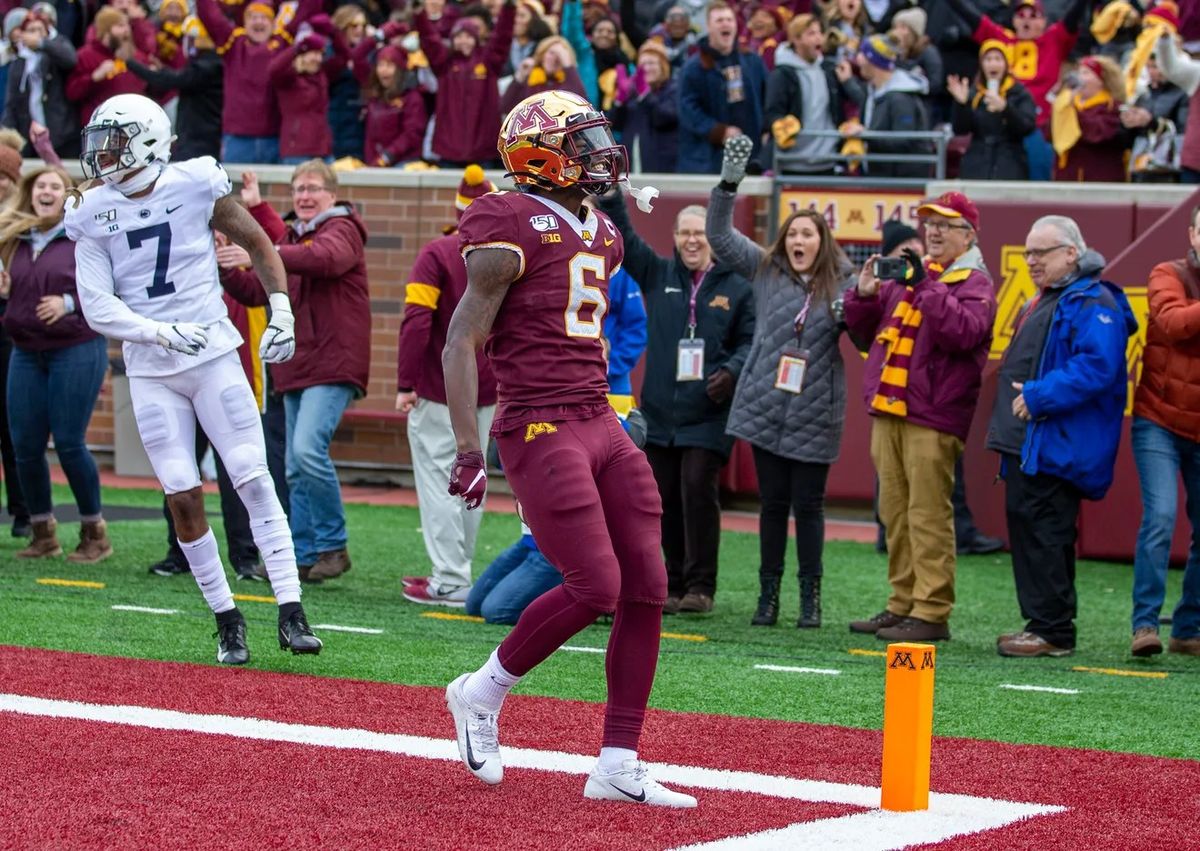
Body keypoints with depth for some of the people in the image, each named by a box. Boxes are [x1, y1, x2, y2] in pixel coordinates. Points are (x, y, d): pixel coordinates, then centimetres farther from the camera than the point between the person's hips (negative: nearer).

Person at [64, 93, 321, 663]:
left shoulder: (196, 185, -6)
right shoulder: (93, 215, -1)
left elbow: (258, 244, 8)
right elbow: (98, 308, -7)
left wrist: (282, 312, 0)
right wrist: (161, 333, -21)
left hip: (214, 354, -2)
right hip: (150, 372, 2)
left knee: (254, 480, -8)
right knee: (183, 499, -1)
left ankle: (291, 613, -7)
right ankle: (227, 621, 11)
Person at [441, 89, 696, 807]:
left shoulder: (601, 235, 17)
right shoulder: (512, 229, -9)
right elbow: (462, 344, -11)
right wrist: (469, 449, -17)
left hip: (602, 425, 8)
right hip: (541, 428, -8)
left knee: (647, 590, 1)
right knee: (595, 587, -15)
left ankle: (619, 766, 7)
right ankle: (483, 693, 9)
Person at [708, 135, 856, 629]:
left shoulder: (842, 284, 1)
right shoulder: (765, 270, 6)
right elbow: (719, 235, 6)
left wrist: (852, 314, -18)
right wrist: (729, 184, -5)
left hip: (815, 417, -2)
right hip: (766, 409, 2)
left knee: (808, 505, 2)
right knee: (773, 503, 7)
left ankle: (810, 596, 11)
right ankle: (768, 593, 14)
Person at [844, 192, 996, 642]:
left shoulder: (974, 283, -2)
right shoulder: (908, 274, 19)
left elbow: (964, 331, -21)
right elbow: (865, 330, 23)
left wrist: (926, 286, -22)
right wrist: (864, 294, 3)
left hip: (932, 419, -8)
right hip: (888, 412, 8)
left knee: (928, 516, -9)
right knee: (895, 514, 11)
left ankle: (931, 612, -8)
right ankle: (903, 604, 18)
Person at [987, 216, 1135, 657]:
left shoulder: (1092, 303, -12)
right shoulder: (1044, 302, 21)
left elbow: (1096, 368, -24)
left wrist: (1038, 397, -23)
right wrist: (1013, 404, 17)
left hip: (1056, 448, -11)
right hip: (1029, 442, 11)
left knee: (1043, 532, -11)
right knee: (1024, 523, 12)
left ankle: (1052, 630, -8)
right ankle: (1040, 625, 18)